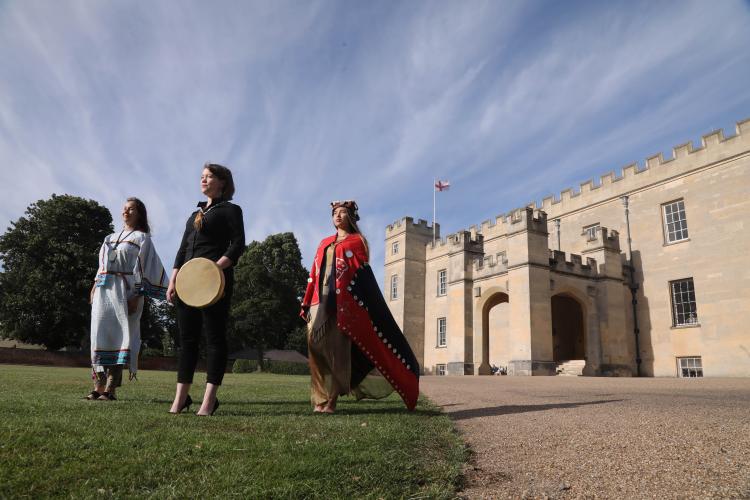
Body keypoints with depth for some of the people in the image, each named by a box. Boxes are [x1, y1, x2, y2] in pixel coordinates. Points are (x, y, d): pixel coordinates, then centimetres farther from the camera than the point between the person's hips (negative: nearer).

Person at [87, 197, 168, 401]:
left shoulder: (142, 238, 4)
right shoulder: (111, 238, 23)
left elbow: (146, 268, -5)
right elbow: (102, 265, 23)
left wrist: (137, 295, -14)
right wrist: (95, 285, 10)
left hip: (124, 291, -6)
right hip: (103, 291, 6)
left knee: (118, 335, -8)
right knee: (100, 334, 2)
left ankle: (112, 388, -6)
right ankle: (99, 386, 7)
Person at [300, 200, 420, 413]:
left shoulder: (357, 241, 9)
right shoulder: (324, 243, 25)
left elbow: (363, 275, -1)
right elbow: (314, 275, 19)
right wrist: (306, 303, 12)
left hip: (341, 302, -5)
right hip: (320, 301, 5)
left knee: (336, 347, -11)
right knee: (316, 347, -2)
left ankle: (329, 400, -7)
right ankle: (320, 399, 3)